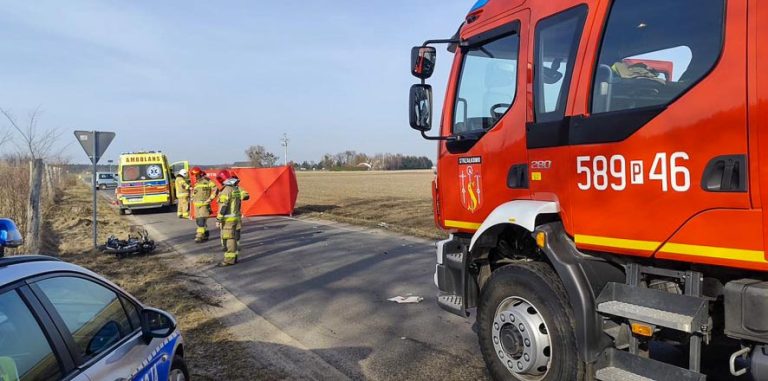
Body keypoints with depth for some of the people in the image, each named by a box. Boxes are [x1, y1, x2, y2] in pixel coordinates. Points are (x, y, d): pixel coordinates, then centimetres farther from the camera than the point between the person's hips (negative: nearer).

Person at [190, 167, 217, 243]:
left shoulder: (207, 181, -7)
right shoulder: (196, 183, 18)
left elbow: (215, 190, -10)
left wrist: (210, 199, -11)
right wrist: (193, 198, 19)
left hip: (204, 204, -8)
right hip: (196, 205, 8)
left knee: (202, 221, -13)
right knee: (198, 221, 10)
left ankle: (199, 236, -14)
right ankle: (205, 235, 19)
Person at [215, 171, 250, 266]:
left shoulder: (226, 190, -15)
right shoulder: (237, 188, 6)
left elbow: (223, 206, -19)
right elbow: (246, 196, 4)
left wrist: (218, 219, -17)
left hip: (228, 219, -8)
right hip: (237, 218, 8)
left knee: (228, 239, -3)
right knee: (235, 238, 14)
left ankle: (229, 260, -1)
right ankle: (234, 257, 21)